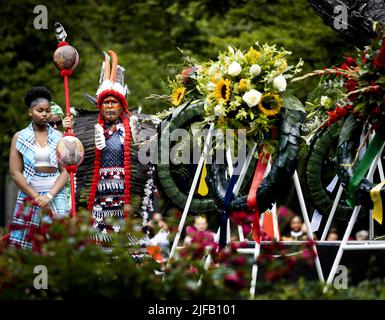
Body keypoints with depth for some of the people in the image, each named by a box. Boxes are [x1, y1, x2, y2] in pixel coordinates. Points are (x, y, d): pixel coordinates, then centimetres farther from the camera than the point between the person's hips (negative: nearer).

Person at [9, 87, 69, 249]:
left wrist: (49, 196, -12)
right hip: (28, 195, 0)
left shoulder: (59, 137, 8)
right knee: (25, 245, -6)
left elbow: (65, 171, 2)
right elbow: (15, 172, 0)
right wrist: (36, 197, -8)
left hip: (56, 197, 1)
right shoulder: (20, 137, 5)